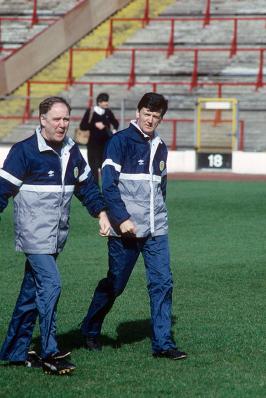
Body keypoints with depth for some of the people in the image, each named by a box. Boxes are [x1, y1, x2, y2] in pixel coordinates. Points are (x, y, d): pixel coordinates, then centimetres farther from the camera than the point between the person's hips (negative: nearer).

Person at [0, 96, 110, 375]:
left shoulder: (71, 151, 10)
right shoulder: (25, 151, -11)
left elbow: (86, 185, 19)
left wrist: (101, 213, 10)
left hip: (56, 235, 7)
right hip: (33, 234, -7)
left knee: (32, 291, 12)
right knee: (50, 285, -16)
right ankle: (50, 354, -11)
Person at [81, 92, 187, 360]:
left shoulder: (160, 147, 13)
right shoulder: (120, 142, -7)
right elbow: (109, 185, -13)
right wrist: (122, 219, -19)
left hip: (156, 230, 5)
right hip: (125, 228, -5)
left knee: (162, 283, -4)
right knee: (114, 284, 6)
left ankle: (162, 343, -3)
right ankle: (90, 331, 26)